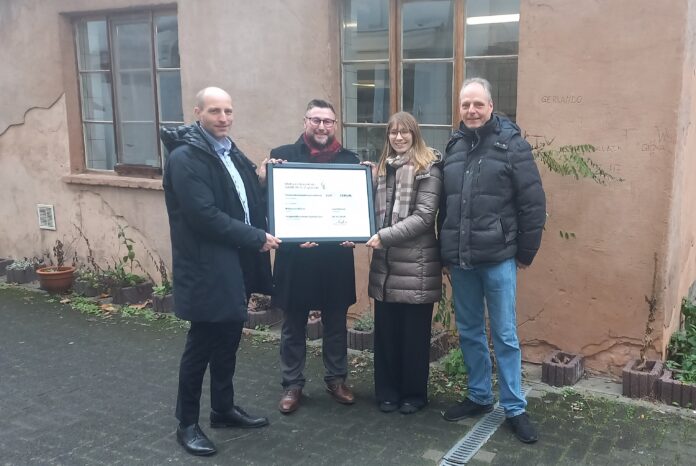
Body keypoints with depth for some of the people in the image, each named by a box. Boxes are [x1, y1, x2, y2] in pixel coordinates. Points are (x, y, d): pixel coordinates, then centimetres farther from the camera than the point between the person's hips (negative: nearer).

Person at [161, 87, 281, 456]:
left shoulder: (231, 152, 12)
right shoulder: (185, 157, -16)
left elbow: (246, 201, 18)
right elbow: (205, 216, -24)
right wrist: (257, 238, -19)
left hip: (235, 264, 8)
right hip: (206, 269, -8)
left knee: (228, 341, 17)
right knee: (201, 346, 3)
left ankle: (223, 409, 34)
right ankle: (187, 424, 19)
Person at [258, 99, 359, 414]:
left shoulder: (350, 160, 4)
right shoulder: (282, 155, -2)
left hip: (336, 257, 2)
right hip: (295, 256, -1)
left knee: (336, 324, 15)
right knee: (293, 326, 11)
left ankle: (337, 379, 31)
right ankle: (292, 385, 25)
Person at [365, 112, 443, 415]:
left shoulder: (428, 168, -6)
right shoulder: (382, 169, 14)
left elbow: (424, 216, -14)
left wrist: (384, 237, -18)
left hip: (416, 264, -5)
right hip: (385, 263, 5)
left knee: (414, 333, 6)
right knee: (386, 331, 10)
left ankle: (414, 393, 21)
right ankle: (387, 391, 24)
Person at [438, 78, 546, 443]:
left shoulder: (512, 145, -6)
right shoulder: (454, 146, 9)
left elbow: (533, 204, -5)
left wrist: (526, 252, -4)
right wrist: (445, 251, 13)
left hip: (498, 258, -4)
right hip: (460, 260, 5)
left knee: (505, 336, 4)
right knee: (469, 332, 14)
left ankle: (515, 409, 17)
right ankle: (479, 396, 30)